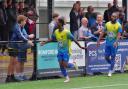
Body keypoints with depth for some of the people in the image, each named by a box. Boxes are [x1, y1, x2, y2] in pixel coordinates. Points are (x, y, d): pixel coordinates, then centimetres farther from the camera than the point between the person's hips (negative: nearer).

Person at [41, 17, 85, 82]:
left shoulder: (66, 32, -19)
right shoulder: (56, 32, 0)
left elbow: (74, 40, -15)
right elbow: (52, 39, 16)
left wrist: (80, 47, -13)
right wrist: (45, 42, 9)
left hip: (66, 51, -6)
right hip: (60, 51, 6)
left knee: (65, 65, -13)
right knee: (61, 65, 0)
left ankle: (73, 64, 19)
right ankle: (67, 78, 14)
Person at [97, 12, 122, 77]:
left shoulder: (118, 25, -7)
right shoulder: (107, 24, 5)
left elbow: (119, 35, -15)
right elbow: (103, 33, 9)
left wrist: (116, 42, -30)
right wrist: (99, 40, 5)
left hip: (114, 44, -4)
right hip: (107, 43, 4)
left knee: (112, 57, -3)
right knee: (106, 57, 4)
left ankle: (110, 71, 6)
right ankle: (112, 65, 31)